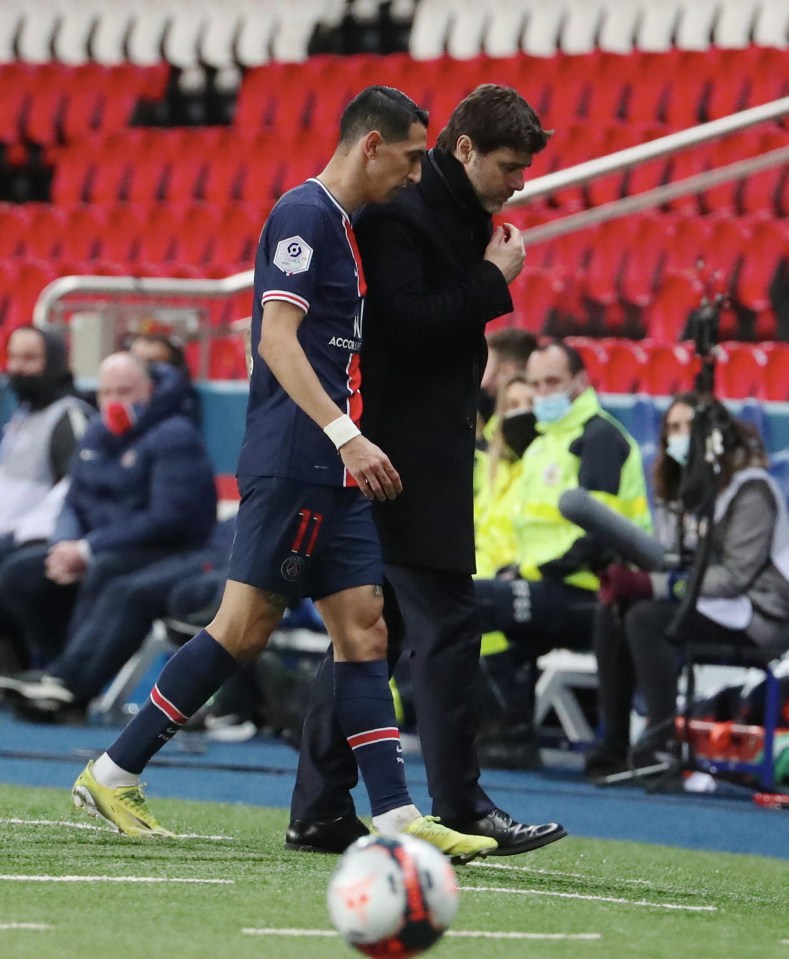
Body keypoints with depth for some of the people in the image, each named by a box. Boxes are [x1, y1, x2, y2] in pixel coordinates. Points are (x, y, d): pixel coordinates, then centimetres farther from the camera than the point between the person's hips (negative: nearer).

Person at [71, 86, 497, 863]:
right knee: (245, 626, -8)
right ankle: (113, 774, 1)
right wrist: (346, 437, -26)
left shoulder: (336, 223, 19)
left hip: (331, 475, 10)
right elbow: (277, 340, -20)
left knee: (363, 626, 2)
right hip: (292, 463, -10)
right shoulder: (303, 215, -10)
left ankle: (395, 815, -4)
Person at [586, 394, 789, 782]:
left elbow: (736, 575, -21)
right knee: (609, 615, -16)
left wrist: (654, 585, -26)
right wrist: (630, 577, -15)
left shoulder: (749, 489, -12)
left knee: (646, 618, -30)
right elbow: (671, 563, 9)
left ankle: (662, 744, -34)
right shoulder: (681, 489, 13)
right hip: (698, 600, 8)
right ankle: (614, 746, -19)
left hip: (754, 612, -8)